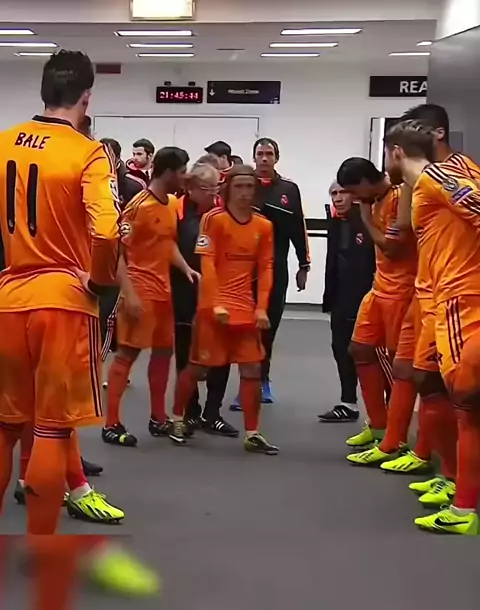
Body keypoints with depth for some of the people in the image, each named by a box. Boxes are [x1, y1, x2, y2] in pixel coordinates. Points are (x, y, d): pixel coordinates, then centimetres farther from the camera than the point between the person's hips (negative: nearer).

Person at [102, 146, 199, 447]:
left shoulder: (172, 204, 10)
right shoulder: (139, 205, -15)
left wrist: (185, 268, 4)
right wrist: (129, 294, -22)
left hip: (163, 290, 9)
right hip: (140, 290, -9)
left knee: (164, 351, 13)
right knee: (127, 353, -5)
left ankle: (158, 418, 25)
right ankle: (111, 424, 1)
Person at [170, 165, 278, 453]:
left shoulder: (264, 226, 6)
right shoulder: (214, 219, -7)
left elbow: (265, 268, 6)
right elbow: (207, 264, -12)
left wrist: (261, 307, -3)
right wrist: (216, 303, -19)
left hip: (247, 308, 4)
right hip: (214, 306, -4)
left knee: (252, 369, 3)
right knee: (198, 367, 6)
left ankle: (252, 434, 11)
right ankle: (177, 419, 27)